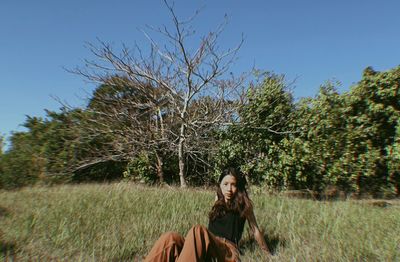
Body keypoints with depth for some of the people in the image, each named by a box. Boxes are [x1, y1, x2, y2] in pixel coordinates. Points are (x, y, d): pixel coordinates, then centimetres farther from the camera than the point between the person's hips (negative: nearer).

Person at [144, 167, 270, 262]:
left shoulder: (244, 204, 9)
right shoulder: (218, 199, 21)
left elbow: (255, 230, 18)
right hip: (207, 248, 5)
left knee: (198, 231, -37)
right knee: (170, 238, -27)